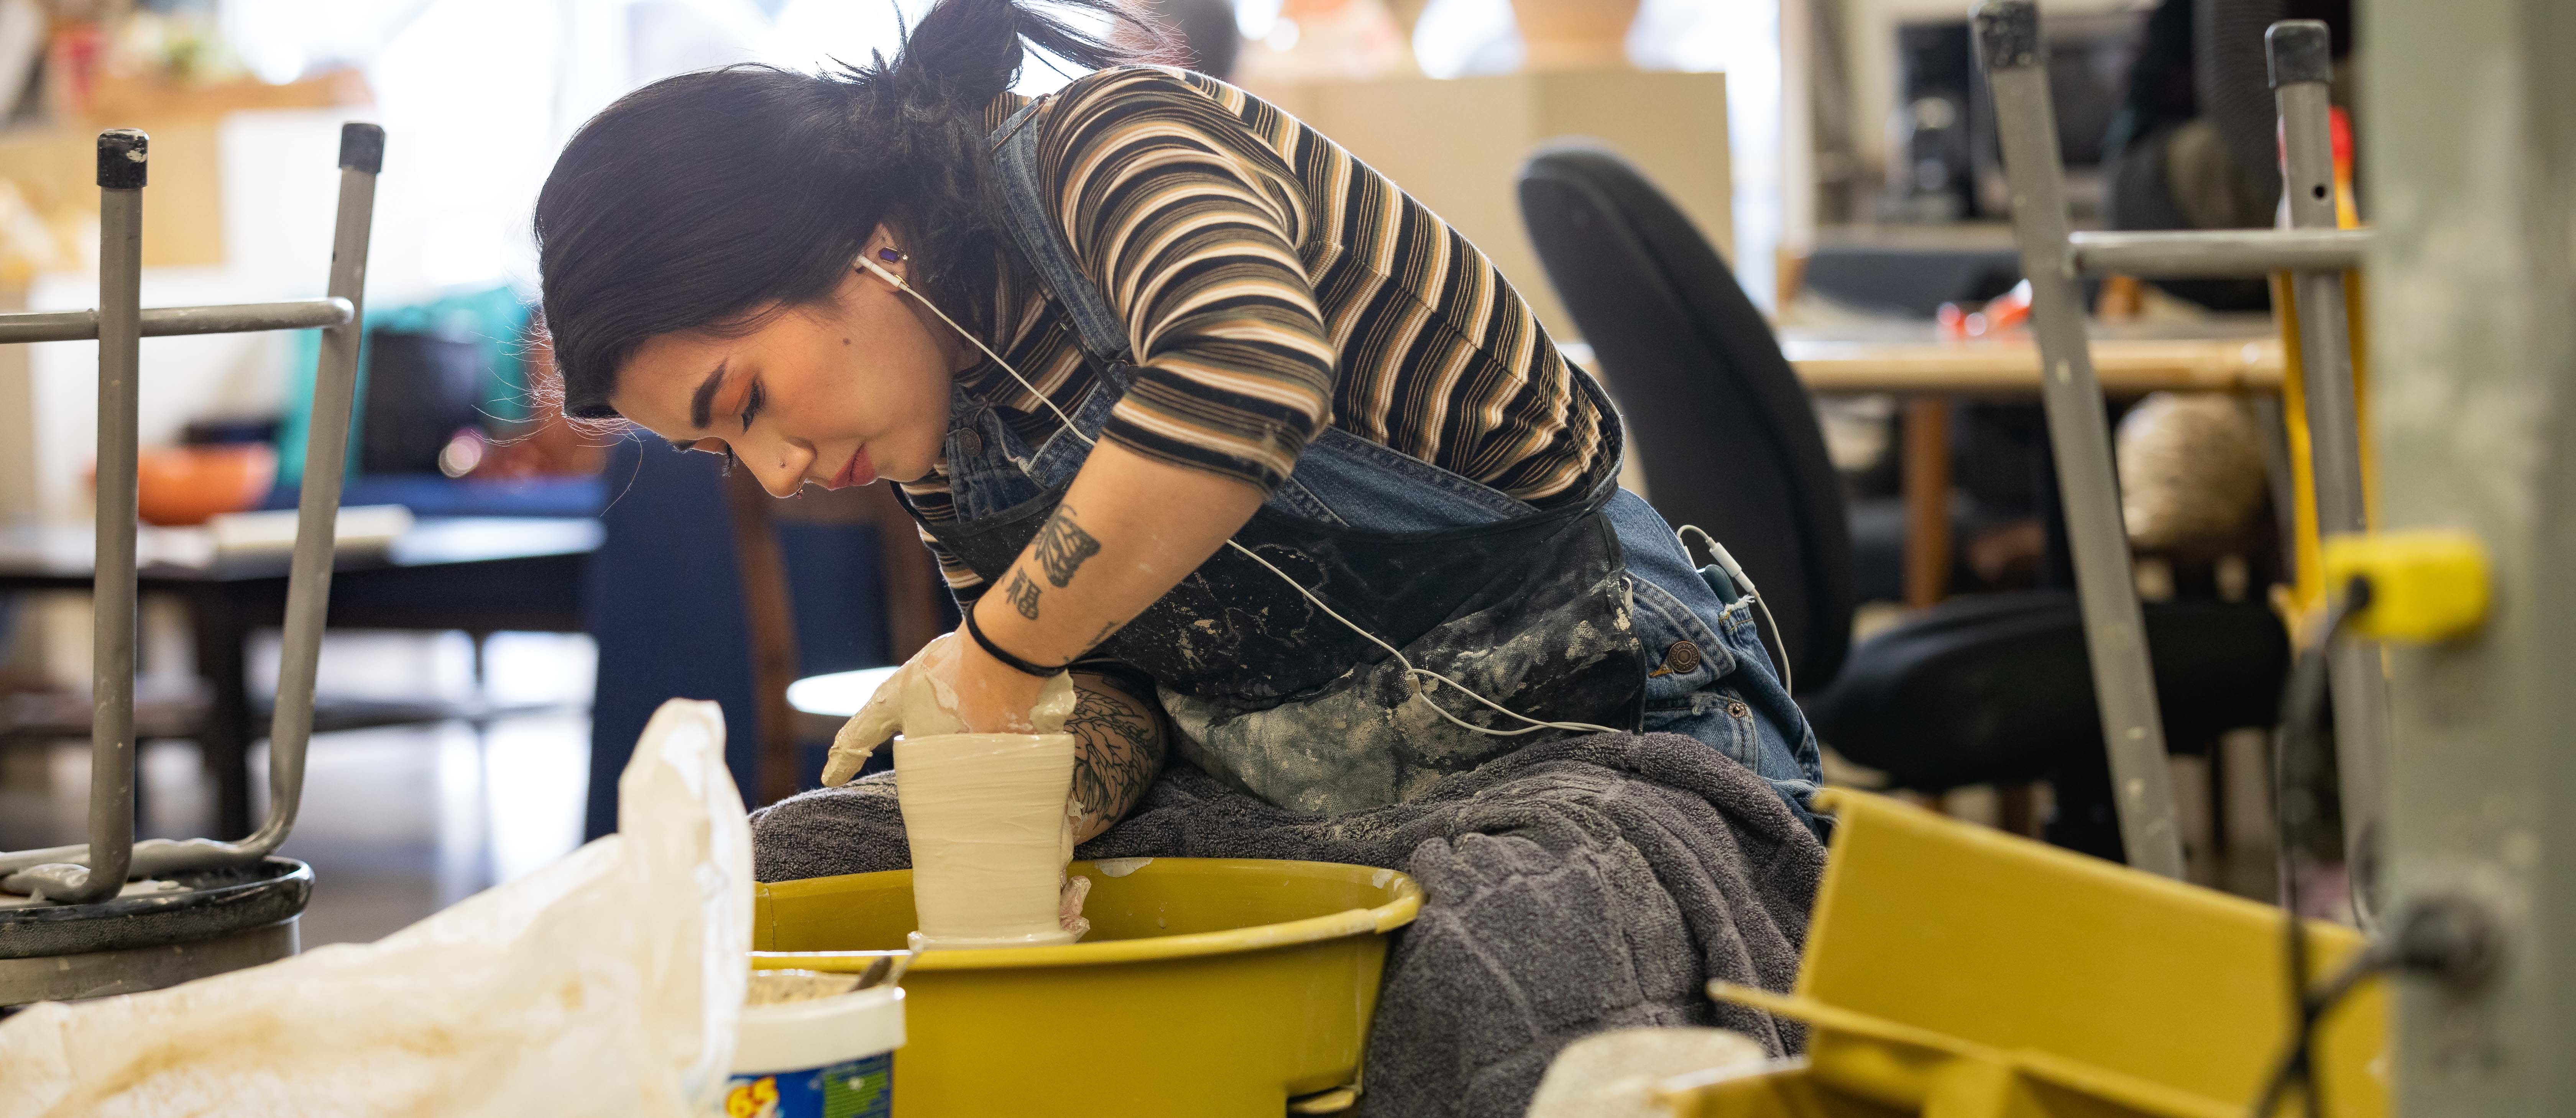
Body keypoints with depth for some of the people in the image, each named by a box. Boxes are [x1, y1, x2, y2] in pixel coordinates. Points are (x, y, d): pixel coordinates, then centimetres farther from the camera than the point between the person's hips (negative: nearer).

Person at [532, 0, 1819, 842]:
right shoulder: (941, 431, 7)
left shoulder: (1107, 139, -18)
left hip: (1589, 728, -7)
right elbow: (1112, 696, 9)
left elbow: (1247, 372, -39)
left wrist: (992, 659, -29)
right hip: (1283, 792, 8)